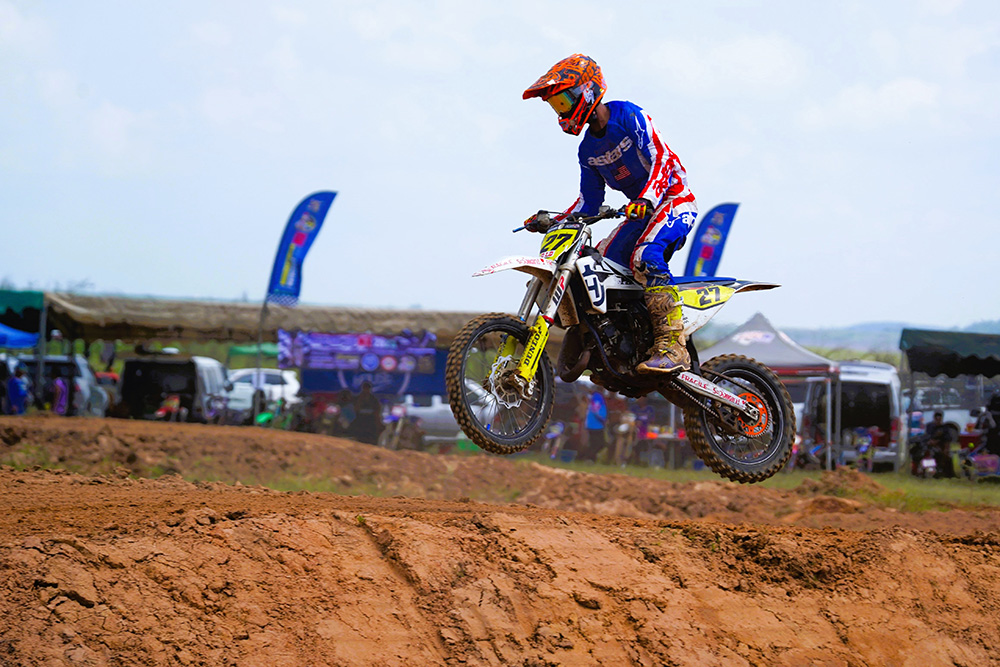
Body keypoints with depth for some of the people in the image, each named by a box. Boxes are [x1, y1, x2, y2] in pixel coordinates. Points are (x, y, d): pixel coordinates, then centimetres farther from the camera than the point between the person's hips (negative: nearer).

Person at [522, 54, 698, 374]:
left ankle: (672, 346, -40)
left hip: (674, 198, -9)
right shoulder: (587, 149, 11)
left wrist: (645, 199, -39)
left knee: (644, 256, -34)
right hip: (640, 208, 9)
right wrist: (552, 221, -1)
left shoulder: (629, 116, -13)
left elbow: (661, 158, -23)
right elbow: (589, 202, 13)